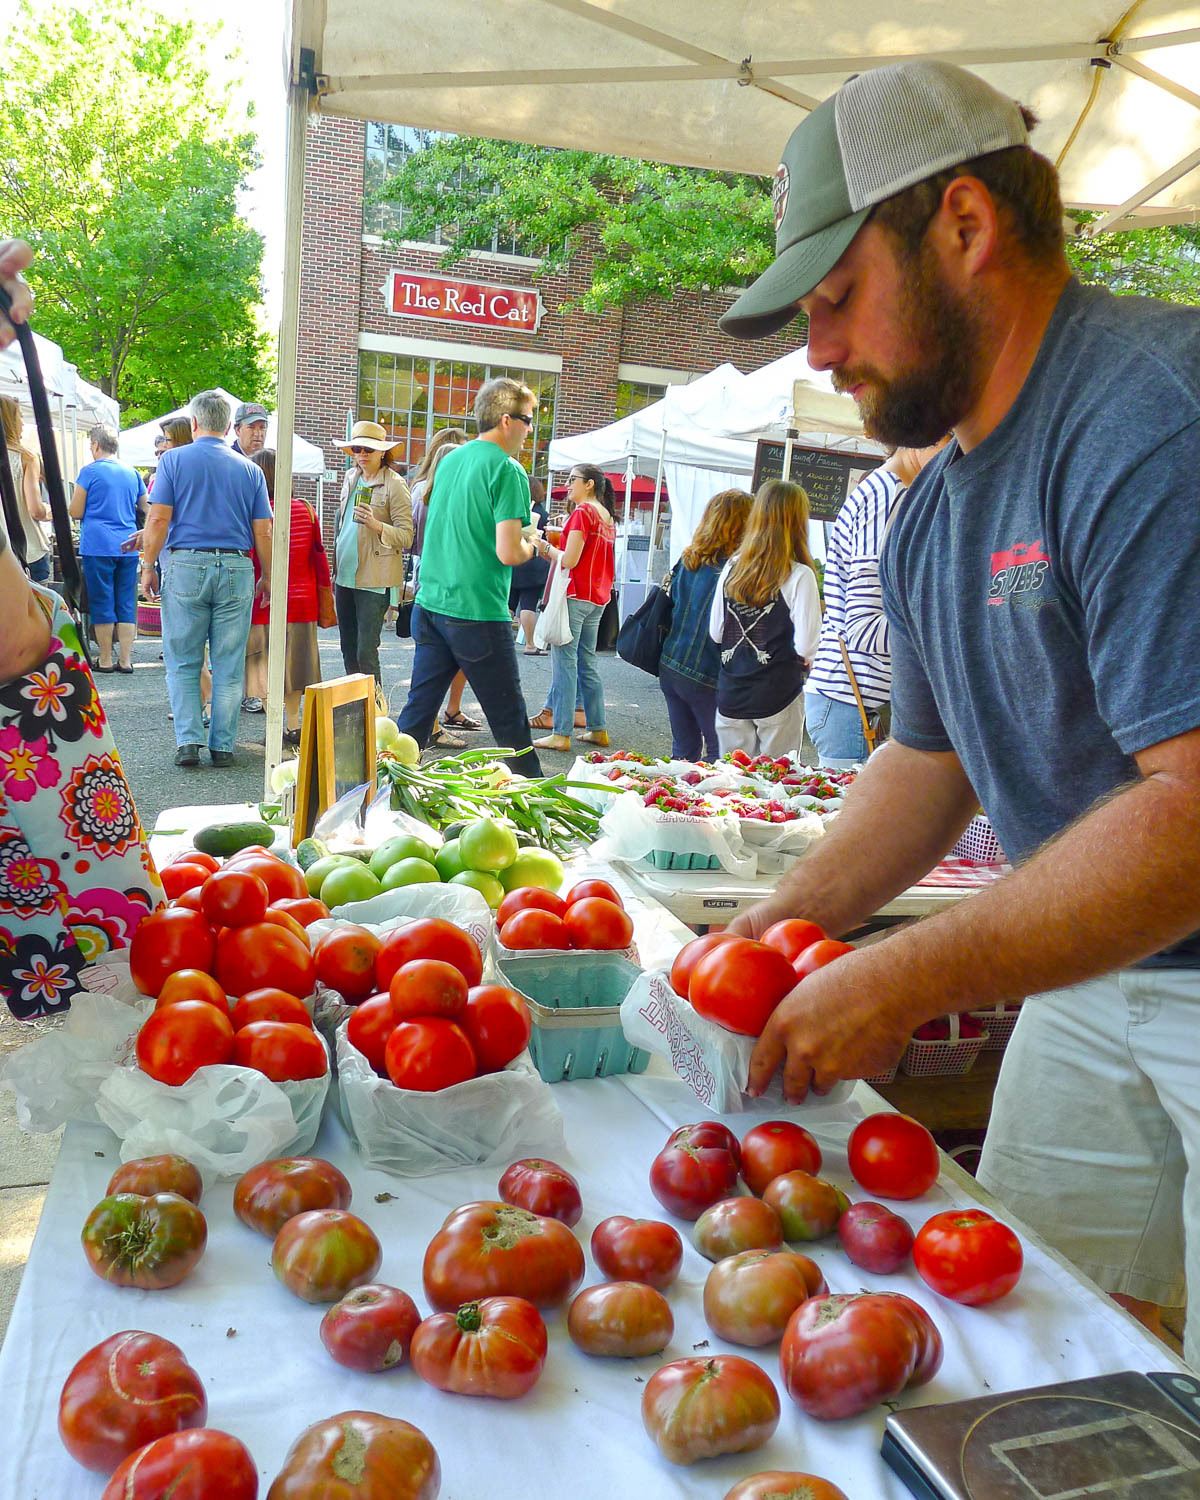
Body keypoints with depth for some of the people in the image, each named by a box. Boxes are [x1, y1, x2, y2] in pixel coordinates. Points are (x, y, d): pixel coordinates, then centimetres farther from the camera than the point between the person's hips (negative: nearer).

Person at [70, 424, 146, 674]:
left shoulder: (89, 471, -4)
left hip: (98, 546, -4)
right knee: (126, 603, 6)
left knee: (102, 602, 2)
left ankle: (106, 660, 6)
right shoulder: (132, 473, 10)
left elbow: (76, 512, -3)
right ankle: (125, 660, 5)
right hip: (128, 547, 4)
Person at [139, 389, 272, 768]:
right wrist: (267, 577, 16)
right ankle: (223, 746, 8)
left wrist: (148, 566, 4)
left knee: (183, 662, 7)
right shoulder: (249, 469, 9)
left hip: (185, 566, -1)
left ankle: (188, 740, -1)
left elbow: (158, 518, -4)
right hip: (236, 569, 2)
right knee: (228, 665, 6)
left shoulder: (174, 459, 2)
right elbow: (262, 532, 7)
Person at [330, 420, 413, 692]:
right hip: (345, 576, 7)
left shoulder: (394, 485, -8)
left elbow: (406, 536, -11)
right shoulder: (350, 477, 13)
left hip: (374, 580, -7)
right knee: (348, 649, 12)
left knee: (366, 651, -8)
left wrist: (376, 525, -28)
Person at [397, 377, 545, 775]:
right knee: (510, 722, 5)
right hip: (477, 613, -7)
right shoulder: (508, 470, -11)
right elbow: (508, 553, -19)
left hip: (429, 605, 7)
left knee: (417, 711, 11)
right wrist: (532, 546, 2)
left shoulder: (449, 460, 13)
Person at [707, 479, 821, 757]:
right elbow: (805, 646, -14)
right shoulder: (799, 576, -13)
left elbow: (715, 633, 7)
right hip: (777, 695, -4)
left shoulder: (732, 568, 1)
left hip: (730, 694, 4)